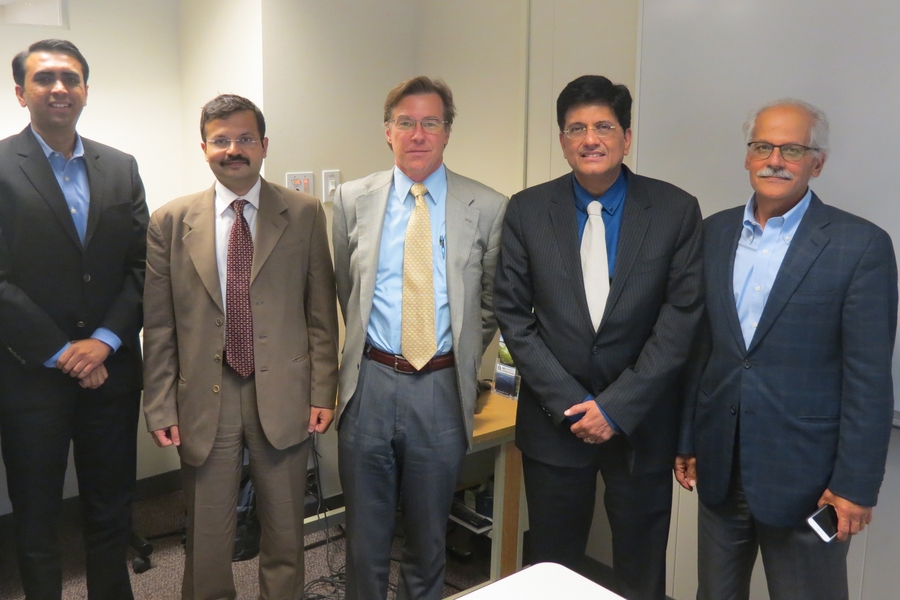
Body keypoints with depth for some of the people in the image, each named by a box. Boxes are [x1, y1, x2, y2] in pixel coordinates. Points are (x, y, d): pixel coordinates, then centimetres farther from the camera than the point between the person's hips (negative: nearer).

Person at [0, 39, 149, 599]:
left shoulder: (121, 168, 7)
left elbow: (142, 266, 3)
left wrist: (104, 341, -9)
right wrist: (61, 354, -12)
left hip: (111, 371, 3)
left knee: (112, 512, 15)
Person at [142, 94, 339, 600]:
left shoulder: (304, 214, 1)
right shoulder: (171, 221, 2)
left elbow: (322, 313, 1)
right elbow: (159, 326, 3)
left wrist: (323, 392, -2)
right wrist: (160, 407, 0)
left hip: (283, 398, 0)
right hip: (204, 400, 1)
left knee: (286, 535, 14)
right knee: (207, 537, 14)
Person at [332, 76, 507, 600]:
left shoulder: (488, 208, -3)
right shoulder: (353, 200, 2)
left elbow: (492, 301, 9)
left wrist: (464, 359, 9)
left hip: (442, 388, -1)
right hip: (370, 383, 1)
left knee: (429, 535, 17)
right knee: (366, 534, 16)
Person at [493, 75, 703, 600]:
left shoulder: (677, 211, -5)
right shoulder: (527, 210, -2)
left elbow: (682, 319, -8)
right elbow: (513, 315, -2)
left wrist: (616, 407, -13)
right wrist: (569, 403, -9)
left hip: (641, 422, 0)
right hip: (554, 420, 1)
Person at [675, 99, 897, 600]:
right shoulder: (716, 231, 4)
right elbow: (701, 345, 8)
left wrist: (856, 484, -11)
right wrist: (688, 439, 10)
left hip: (805, 477, -4)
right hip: (719, 467, 4)